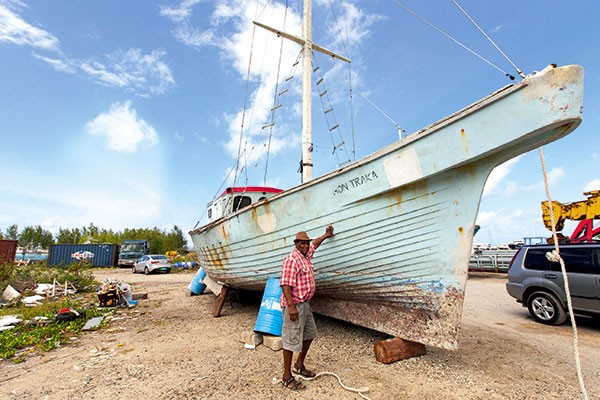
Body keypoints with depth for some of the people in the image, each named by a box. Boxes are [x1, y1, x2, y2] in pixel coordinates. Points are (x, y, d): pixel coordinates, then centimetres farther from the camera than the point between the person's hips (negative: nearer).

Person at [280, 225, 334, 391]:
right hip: (294, 305, -10)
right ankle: (287, 377, 18)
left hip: (304, 304, 10)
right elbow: (285, 284, -26)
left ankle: (299, 365, 39)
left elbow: (315, 244, 29)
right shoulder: (292, 259, -21)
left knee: (310, 333, 21)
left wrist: (326, 235, 40)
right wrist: (291, 306, -29)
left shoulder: (306, 255, 8)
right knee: (291, 340, 2)